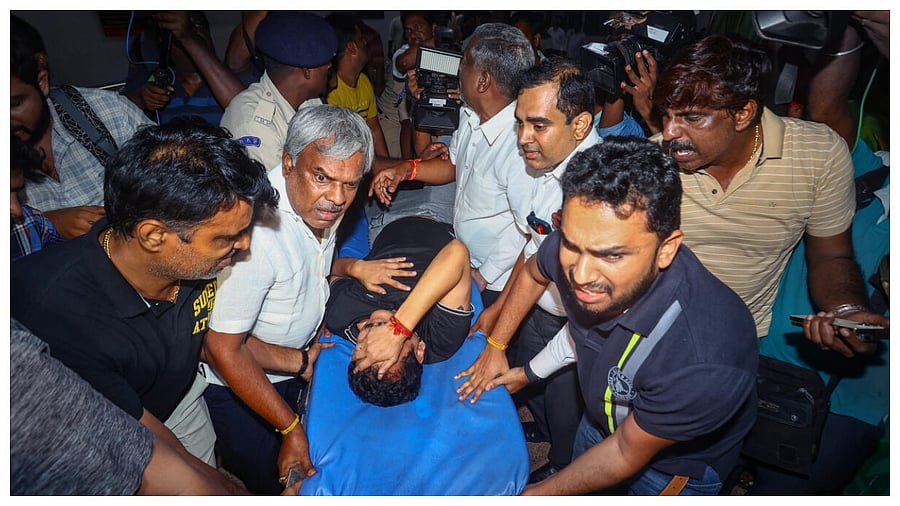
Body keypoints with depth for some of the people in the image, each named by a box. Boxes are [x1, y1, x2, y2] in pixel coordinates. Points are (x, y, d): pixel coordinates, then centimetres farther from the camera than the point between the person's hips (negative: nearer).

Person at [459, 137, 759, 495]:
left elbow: (625, 455, -26)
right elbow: (532, 274, -2)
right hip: (599, 422, 4)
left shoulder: (706, 364, -43)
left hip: (678, 468, -4)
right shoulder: (575, 247, -29)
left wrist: (535, 494, -15)